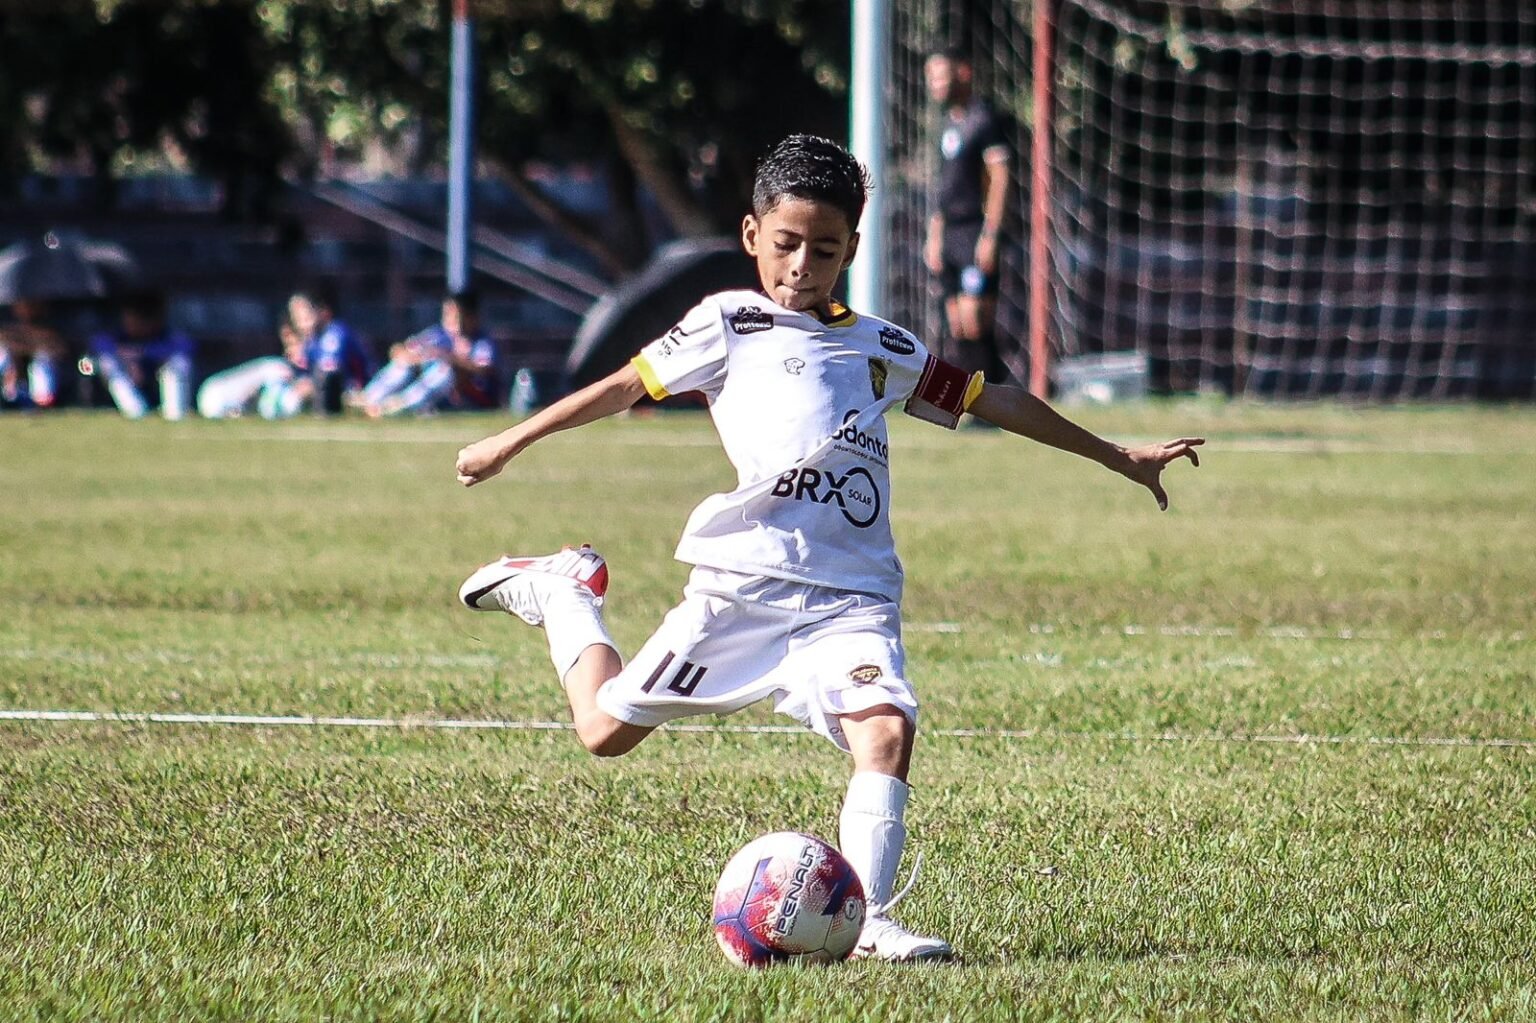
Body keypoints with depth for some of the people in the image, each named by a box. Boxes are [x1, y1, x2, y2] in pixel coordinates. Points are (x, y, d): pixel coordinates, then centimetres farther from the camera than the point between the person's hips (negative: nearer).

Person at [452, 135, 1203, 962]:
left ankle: (866, 920, -22)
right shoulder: (730, 324, 8)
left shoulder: (882, 348, 19)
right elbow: (629, 385, 11)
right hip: (743, 581, -2)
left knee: (887, 730, -24)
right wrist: (511, 443, 11)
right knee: (607, 729, 3)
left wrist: (1119, 458, 30)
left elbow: (988, 399, 26)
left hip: (854, 601, 2)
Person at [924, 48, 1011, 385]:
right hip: (949, 232, 9)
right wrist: (934, 237, 20)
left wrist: (989, 237, -19)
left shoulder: (984, 120, -8)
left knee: (974, 323, -14)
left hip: (975, 230, -9)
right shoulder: (950, 123, 18)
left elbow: (999, 180, -14)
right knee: (957, 329, 6)